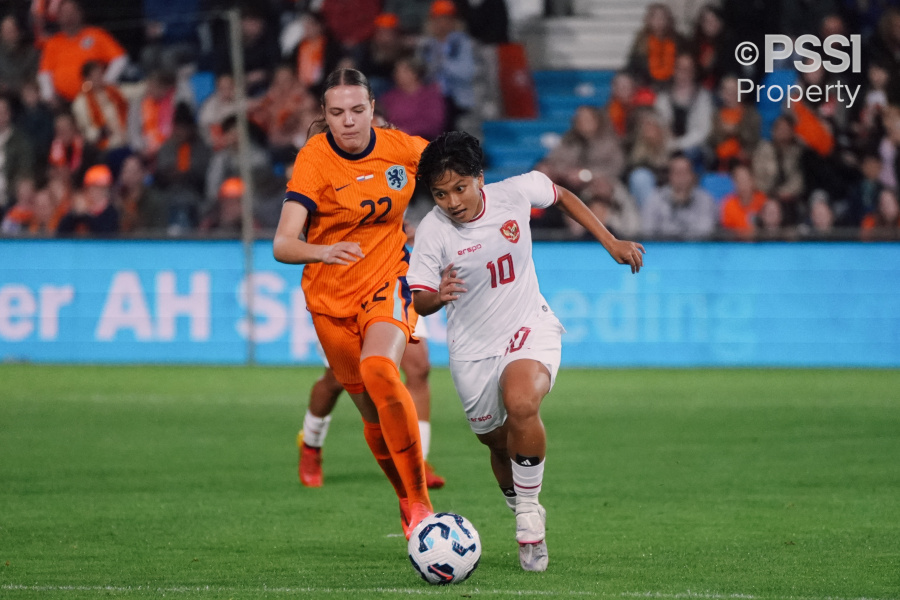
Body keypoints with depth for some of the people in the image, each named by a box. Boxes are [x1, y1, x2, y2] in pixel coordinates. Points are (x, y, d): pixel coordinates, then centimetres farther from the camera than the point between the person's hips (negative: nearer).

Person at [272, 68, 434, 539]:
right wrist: (323, 251, -48)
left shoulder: (401, 148, -9)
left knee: (378, 371, -30)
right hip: (331, 297, 1)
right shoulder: (313, 160, -18)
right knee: (373, 413, 7)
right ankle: (407, 503, 33)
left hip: (387, 281, -1)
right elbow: (282, 245, -28)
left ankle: (420, 501, -24)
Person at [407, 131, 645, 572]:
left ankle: (528, 512, -14)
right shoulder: (432, 230, -16)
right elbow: (420, 302, -11)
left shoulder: (516, 192, -13)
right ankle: (529, 521, 41)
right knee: (499, 443, 12)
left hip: (529, 328, -1)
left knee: (520, 404, -31)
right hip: (473, 349, 1)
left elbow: (561, 196, 9)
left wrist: (611, 242, 9)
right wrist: (438, 296, -35)